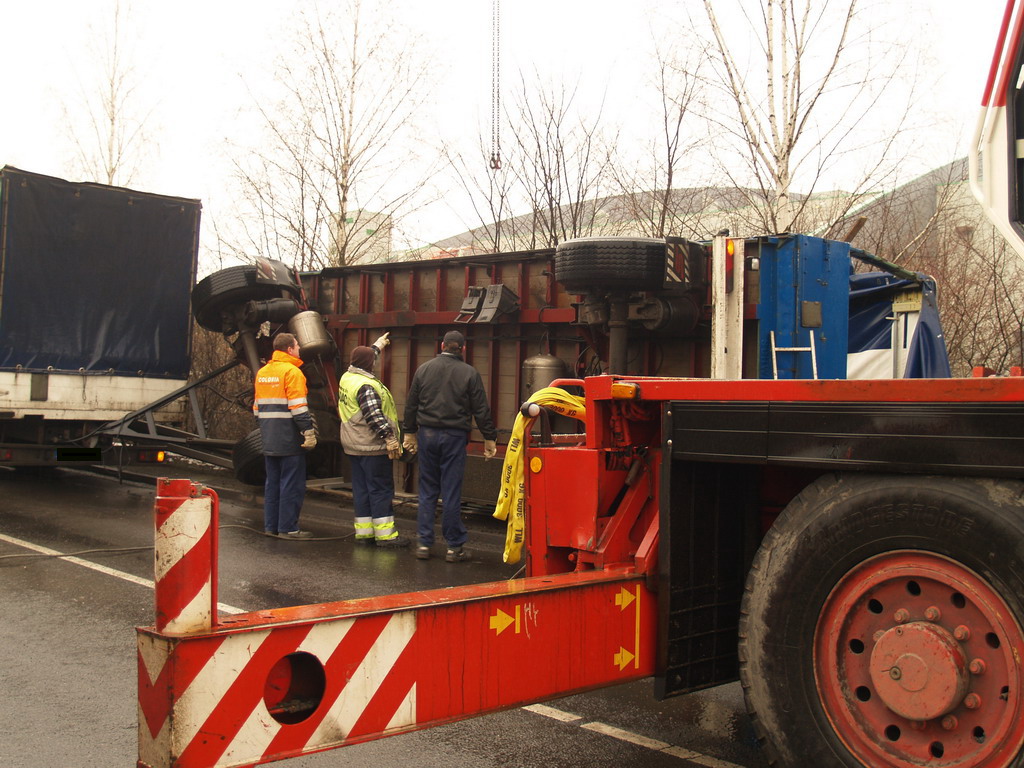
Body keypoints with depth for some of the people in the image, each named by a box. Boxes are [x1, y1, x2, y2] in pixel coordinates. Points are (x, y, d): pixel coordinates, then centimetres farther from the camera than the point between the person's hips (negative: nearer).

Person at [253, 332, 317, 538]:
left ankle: (270, 525, 18)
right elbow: (298, 407, -18)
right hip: (289, 440, -8)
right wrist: (309, 432, -16)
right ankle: (288, 528, -2)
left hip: (269, 440, 8)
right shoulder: (292, 371, -11)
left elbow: (257, 407, 20)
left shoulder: (262, 373, 15)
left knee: (272, 482, 14)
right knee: (292, 484, -3)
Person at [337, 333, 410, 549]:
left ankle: (364, 532, 15)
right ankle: (385, 534, -4)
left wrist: (377, 346, 45)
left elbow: (363, 360, 32)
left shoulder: (347, 378, 11)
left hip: (353, 445, 10)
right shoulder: (366, 385, -18)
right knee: (381, 489, -5)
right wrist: (389, 437, -24)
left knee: (361, 488, 12)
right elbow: (374, 415, -25)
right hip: (371, 446, -10)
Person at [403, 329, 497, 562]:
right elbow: (481, 410, -3)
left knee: (427, 491, 10)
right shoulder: (469, 373, -3)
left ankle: (424, 543, 10)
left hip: (427, 435, 3)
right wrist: (490, 438, 4)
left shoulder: (423, 369, 5)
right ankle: (454, 547, 5)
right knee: (452, 492, 0)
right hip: (454, 437, -3)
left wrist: (410, 433, 21)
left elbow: (411, 405, 11)